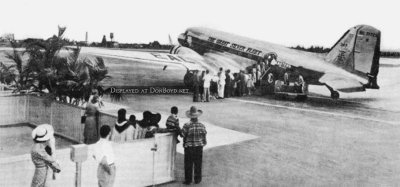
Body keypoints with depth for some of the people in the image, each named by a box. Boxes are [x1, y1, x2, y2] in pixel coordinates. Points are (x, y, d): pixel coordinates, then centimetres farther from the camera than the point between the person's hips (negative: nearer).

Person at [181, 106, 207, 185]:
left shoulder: (187, 125, -16)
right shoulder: (201, 125, -8)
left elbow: (184, 136, -9)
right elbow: (204, 136, 0)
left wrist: (184, 144, 8)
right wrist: (203, 143, 16)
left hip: (189, 147, -2)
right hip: (199, 147, 2)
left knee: (188, 164, 10)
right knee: (198, 164, 15)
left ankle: (188, 180, 18)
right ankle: (197, 179, 26)